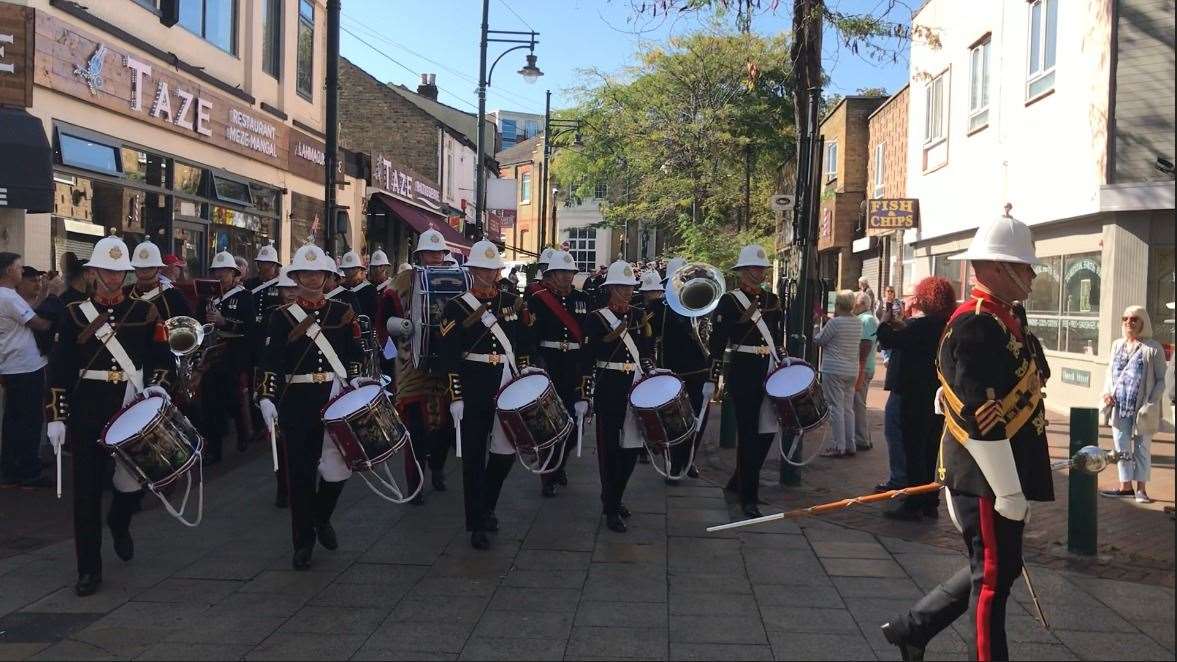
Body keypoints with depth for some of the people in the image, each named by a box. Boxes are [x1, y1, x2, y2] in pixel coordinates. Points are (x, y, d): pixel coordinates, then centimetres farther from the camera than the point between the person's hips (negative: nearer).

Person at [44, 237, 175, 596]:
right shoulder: (75, 314, 3)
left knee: (134, 482, 4)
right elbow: (59, 370, 2)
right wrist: (56, 417, -4)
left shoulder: (145, 311, 4)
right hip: (88, 414, 0)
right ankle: (89, 570, 12)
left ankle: (119, 524, 40)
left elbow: (164, 359, 6)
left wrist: (159, 385, -14)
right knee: (87, 491, 1)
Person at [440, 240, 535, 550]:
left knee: (506, 451, 10)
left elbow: (524, 346, 14)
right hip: (474, 392, -4)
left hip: (508, 387, 4)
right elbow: (449, 357, -8)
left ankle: (486, 508, 33)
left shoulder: (512, 301, 8)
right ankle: (477, 525, 11)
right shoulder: (456, 307, -5)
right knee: (475, 456, 1)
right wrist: (456, 397, -11)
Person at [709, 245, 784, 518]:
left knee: (767, 430, 10)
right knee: (748, 433, -4)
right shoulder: (729, 301, -5)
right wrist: (712, 379, -9)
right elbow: (717, 342, -7)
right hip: (742, 374, -6)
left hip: (769, 373, 6)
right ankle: (749, 498, 4)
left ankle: (738, 481, 30)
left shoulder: (772, 300, 12)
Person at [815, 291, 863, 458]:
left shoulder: (835, 322, -15)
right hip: (852, 371, 7)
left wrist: (819, 328, 13)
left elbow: (818, 341, -7)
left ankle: (838, 447, -2)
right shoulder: (858, 323, 6)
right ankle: (849, 445, 16)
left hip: (834, 370, -7)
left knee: (836, 408, -3)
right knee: (848, 408, 13)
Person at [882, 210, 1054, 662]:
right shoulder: (978, 324, -19)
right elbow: (981, 416, -24)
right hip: (988, 480, -10)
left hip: (990, 478, 10)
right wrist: (1009, 490, -21)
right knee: (994, 578, 1)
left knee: (995, 570, 19)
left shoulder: (996, 320, 14)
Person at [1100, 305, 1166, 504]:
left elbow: (1161, 379, -5)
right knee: (1121, 447, 9)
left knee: (1141, 448, 6)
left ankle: (1141, 489, 15)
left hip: (1142, 410, -4)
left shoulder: (1153, 348, -7)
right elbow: (1109, 372, 17)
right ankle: (1125, 486, 20)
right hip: (1119, 407, 4)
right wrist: (1107, 392, 1)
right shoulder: (1117, 345, 8)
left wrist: (1152, 403, -14)